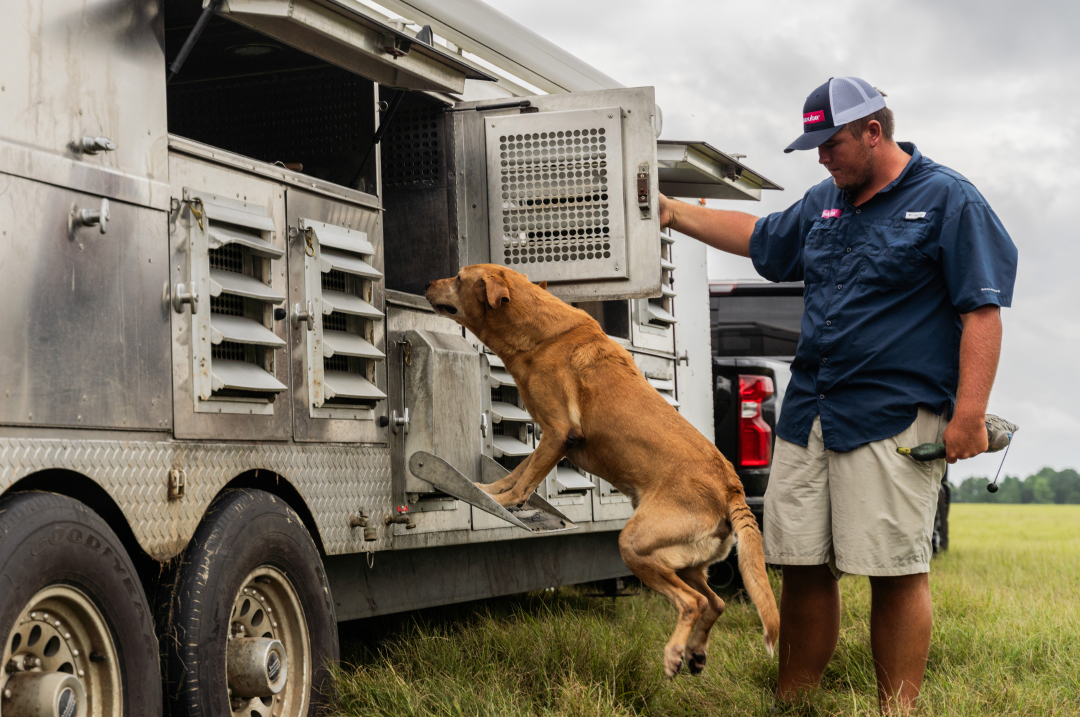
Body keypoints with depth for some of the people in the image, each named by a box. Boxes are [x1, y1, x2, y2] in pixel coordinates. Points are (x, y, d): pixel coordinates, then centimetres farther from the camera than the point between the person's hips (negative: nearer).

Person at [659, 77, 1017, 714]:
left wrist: (970, 414, -17)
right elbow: (758, 237, 34)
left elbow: (982, 310, -10)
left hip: (892, 419, -7)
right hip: (808, 413, 7)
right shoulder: (825, 203, 17)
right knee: (802, 564, 7)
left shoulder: (948, 200, -4)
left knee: (896, 571, -6)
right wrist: (674, 212, 29)